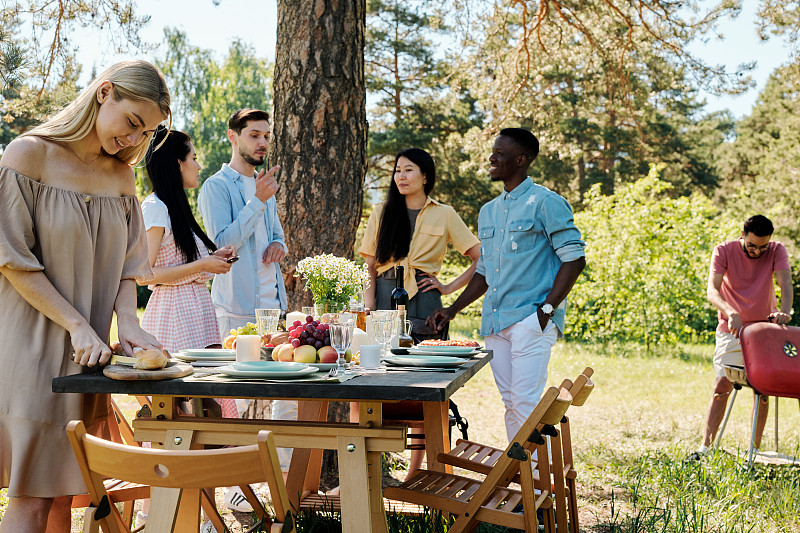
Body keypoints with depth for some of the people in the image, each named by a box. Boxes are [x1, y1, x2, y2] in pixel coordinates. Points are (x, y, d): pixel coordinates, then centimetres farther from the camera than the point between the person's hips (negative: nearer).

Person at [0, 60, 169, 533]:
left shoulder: (122, 176, 11)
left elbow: (126, 263, 11)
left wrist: (127, 321, -8)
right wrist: (78, 326, -16)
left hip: (88, 352, 6)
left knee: (64, 493, 8)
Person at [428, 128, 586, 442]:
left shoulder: (545, 203, -4)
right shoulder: (488, 211, 19)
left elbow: (575, 259, -8)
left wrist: (547, 309, -16)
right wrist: (452, 310, 16)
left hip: (531, 320, -7)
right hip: (495, 322, 7)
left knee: (526, 402, -12)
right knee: (510, 403, 9)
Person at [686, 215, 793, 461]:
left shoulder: (777, 251, -7)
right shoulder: (724, 251, -12)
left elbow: (785, 283, -23)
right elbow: (712, 290, -23)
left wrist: (785, 311, -45)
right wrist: (731, 313, -43)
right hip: (731, 329, -1)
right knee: (722, 386, -8)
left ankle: (756, 448, 8)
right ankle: (706, 446, -7)